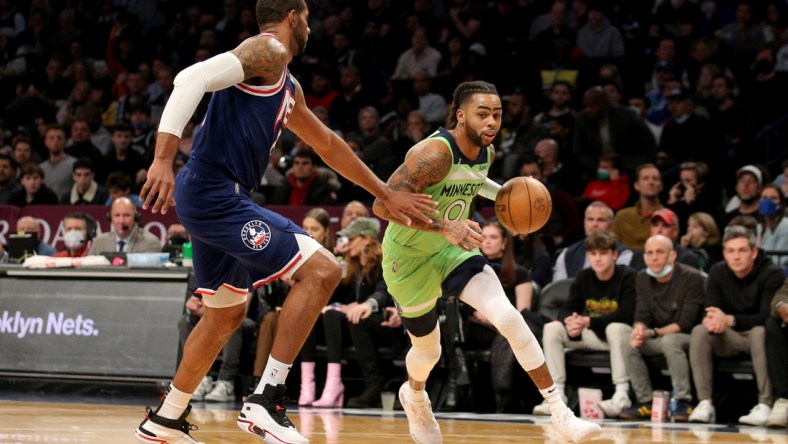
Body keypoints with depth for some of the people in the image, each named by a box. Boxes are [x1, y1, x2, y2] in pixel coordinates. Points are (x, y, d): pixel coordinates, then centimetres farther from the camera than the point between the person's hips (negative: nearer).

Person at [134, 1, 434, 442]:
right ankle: (265, 402, -17)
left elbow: (327, 144, 34)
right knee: (322, 270, -14)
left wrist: (387, 194, 36)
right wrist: (163, 160, -31)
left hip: (219, 199, 11)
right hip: (215, 195, -11)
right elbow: (192, 79, -22)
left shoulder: (287, 87, 23)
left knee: (227, 315, 24)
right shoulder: (267, 51, -8)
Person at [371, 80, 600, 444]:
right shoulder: (435, 152, -30)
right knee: (428, 349, 13)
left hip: (452, 249, 5)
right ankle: (414, 396, 51)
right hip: (410, 257, -5)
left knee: (508, 317, -18)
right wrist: (444, 225, -44)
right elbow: (383, 205, -36)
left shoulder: (486, 152, -5)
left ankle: (560, 414, -18)